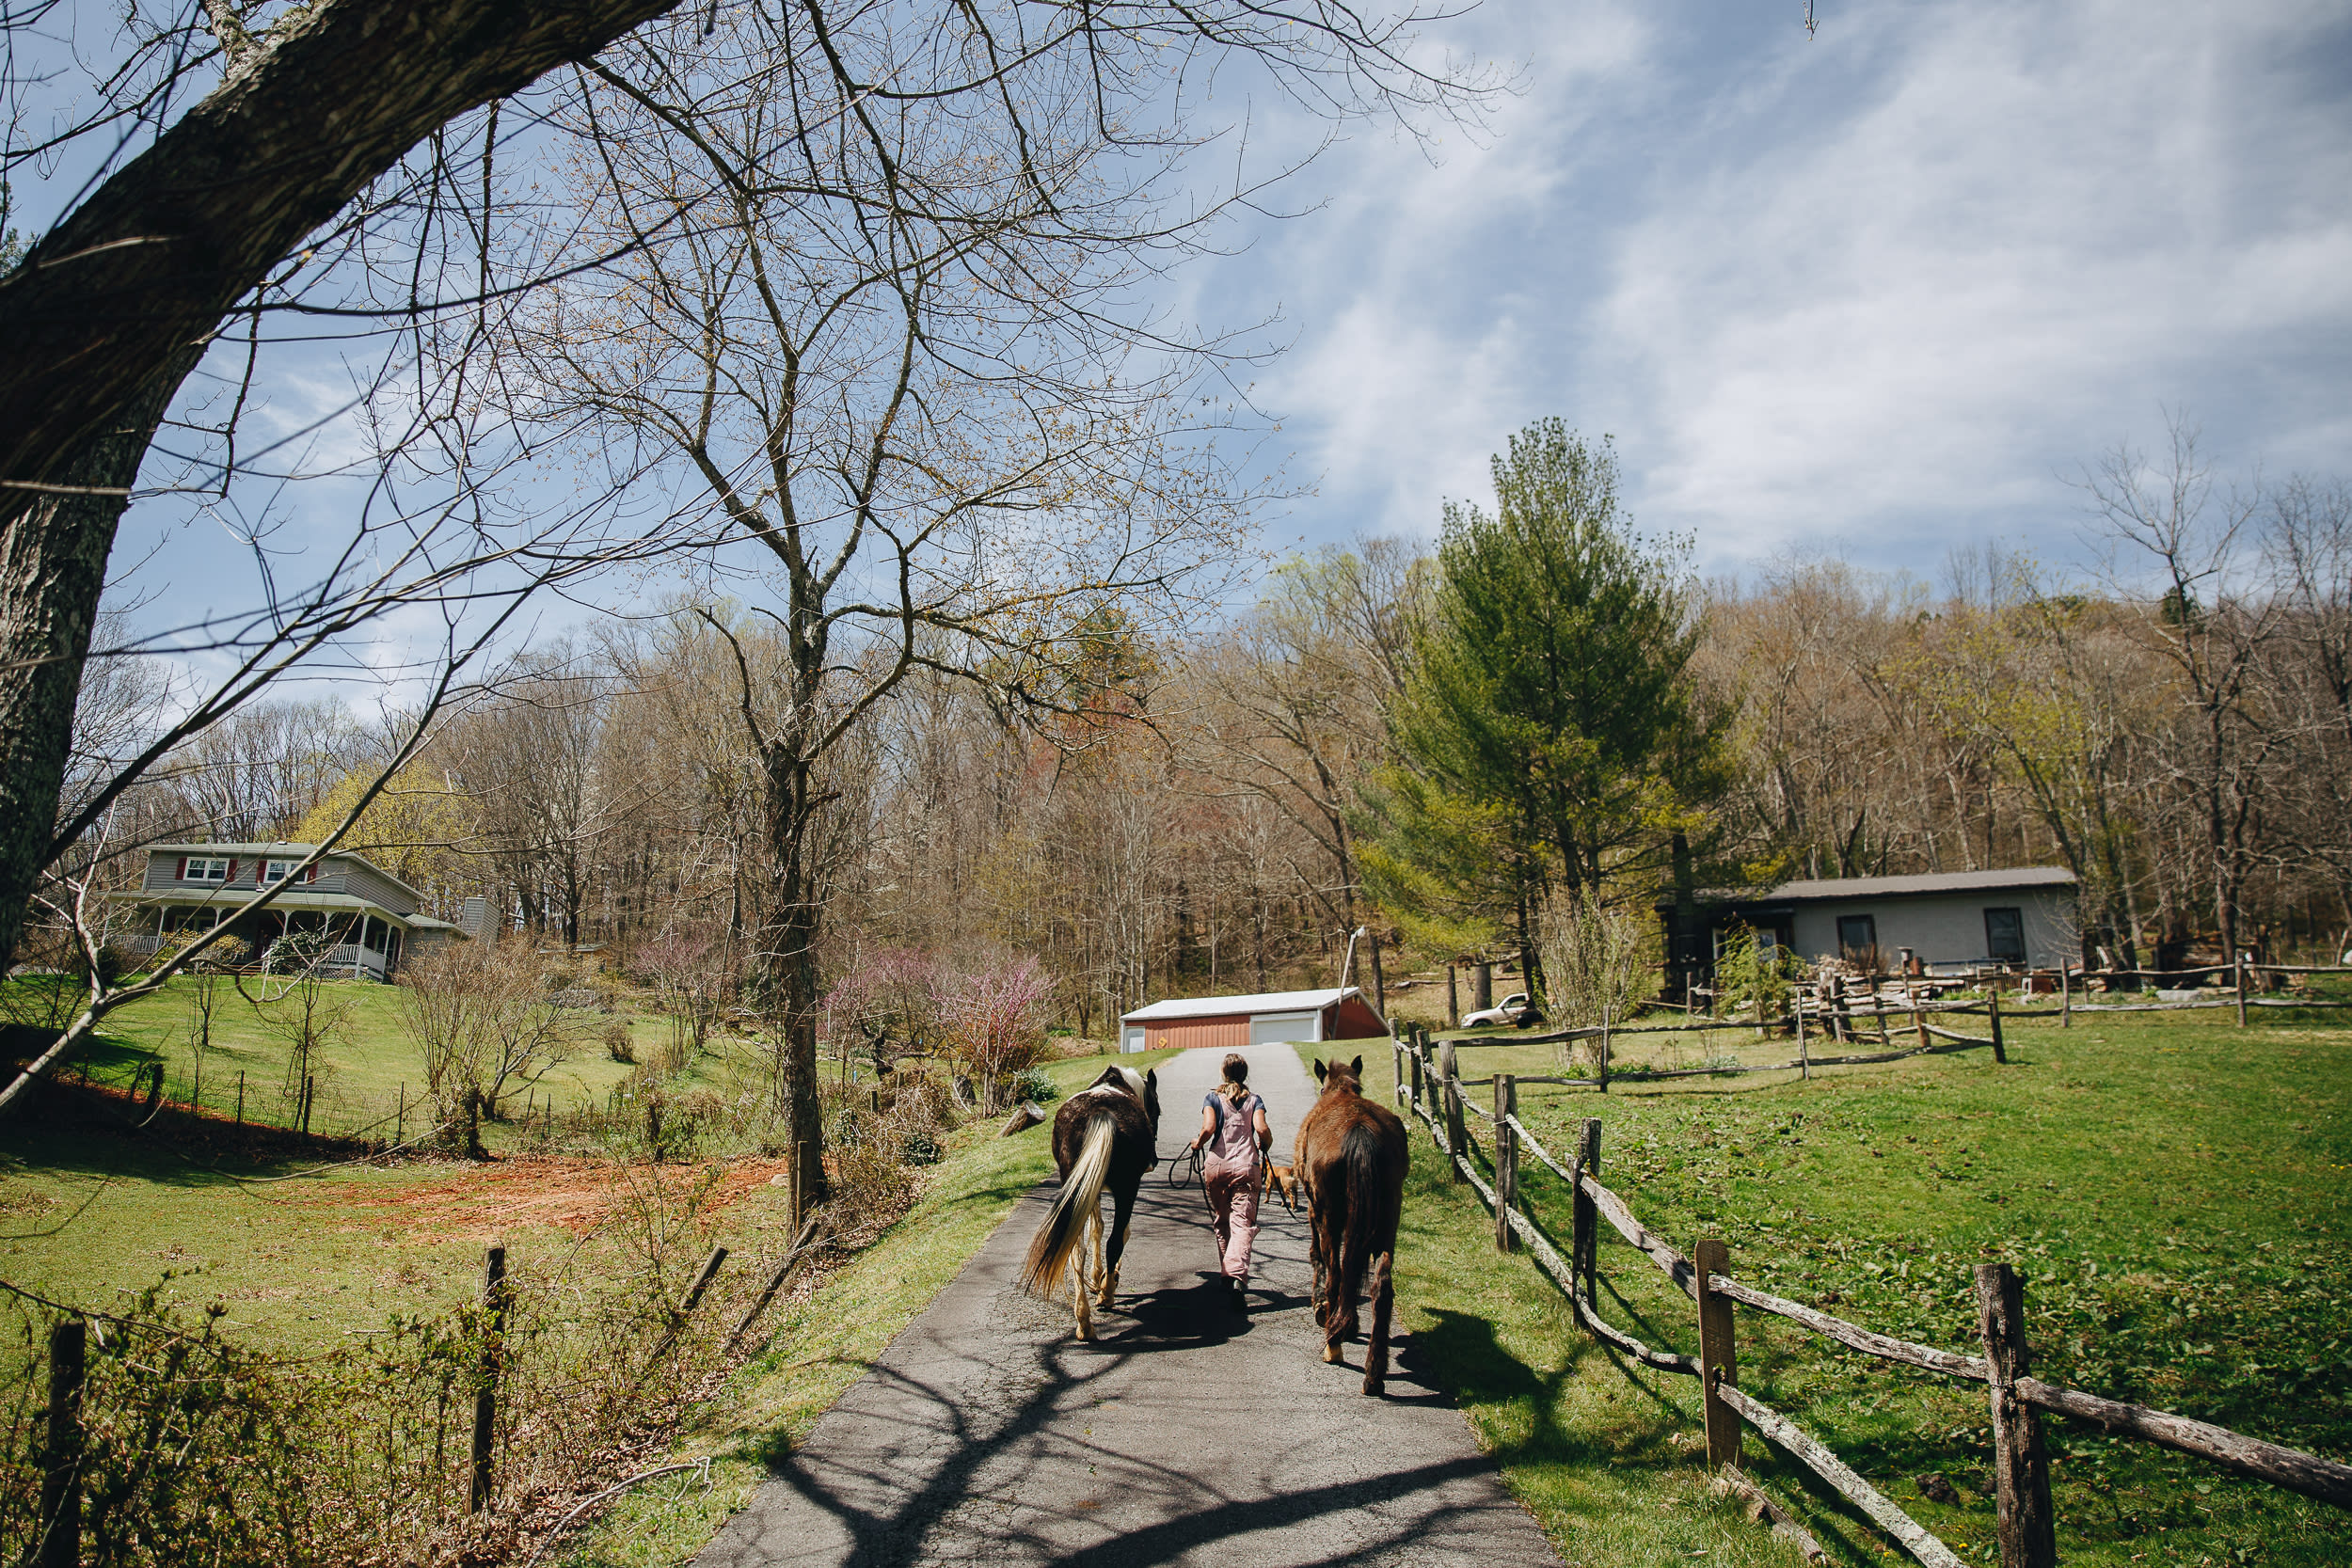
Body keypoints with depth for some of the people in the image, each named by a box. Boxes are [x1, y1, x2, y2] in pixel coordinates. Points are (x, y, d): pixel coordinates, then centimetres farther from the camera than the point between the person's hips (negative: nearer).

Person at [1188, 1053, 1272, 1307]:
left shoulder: (1213, 1098, 6)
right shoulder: (1254, 1100, 8)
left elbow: (1208, 1127, -11)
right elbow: (1262, 1128, -9)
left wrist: (1198, 1142, 8)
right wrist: (1266, 1145, 11)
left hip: (1216, 1166, 1)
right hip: (1246, 1165, -1)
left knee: (1222, 1222, 17)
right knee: (1243, 1223, -8)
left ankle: (1226, 1273, 23)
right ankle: (1238, 1275, -29)